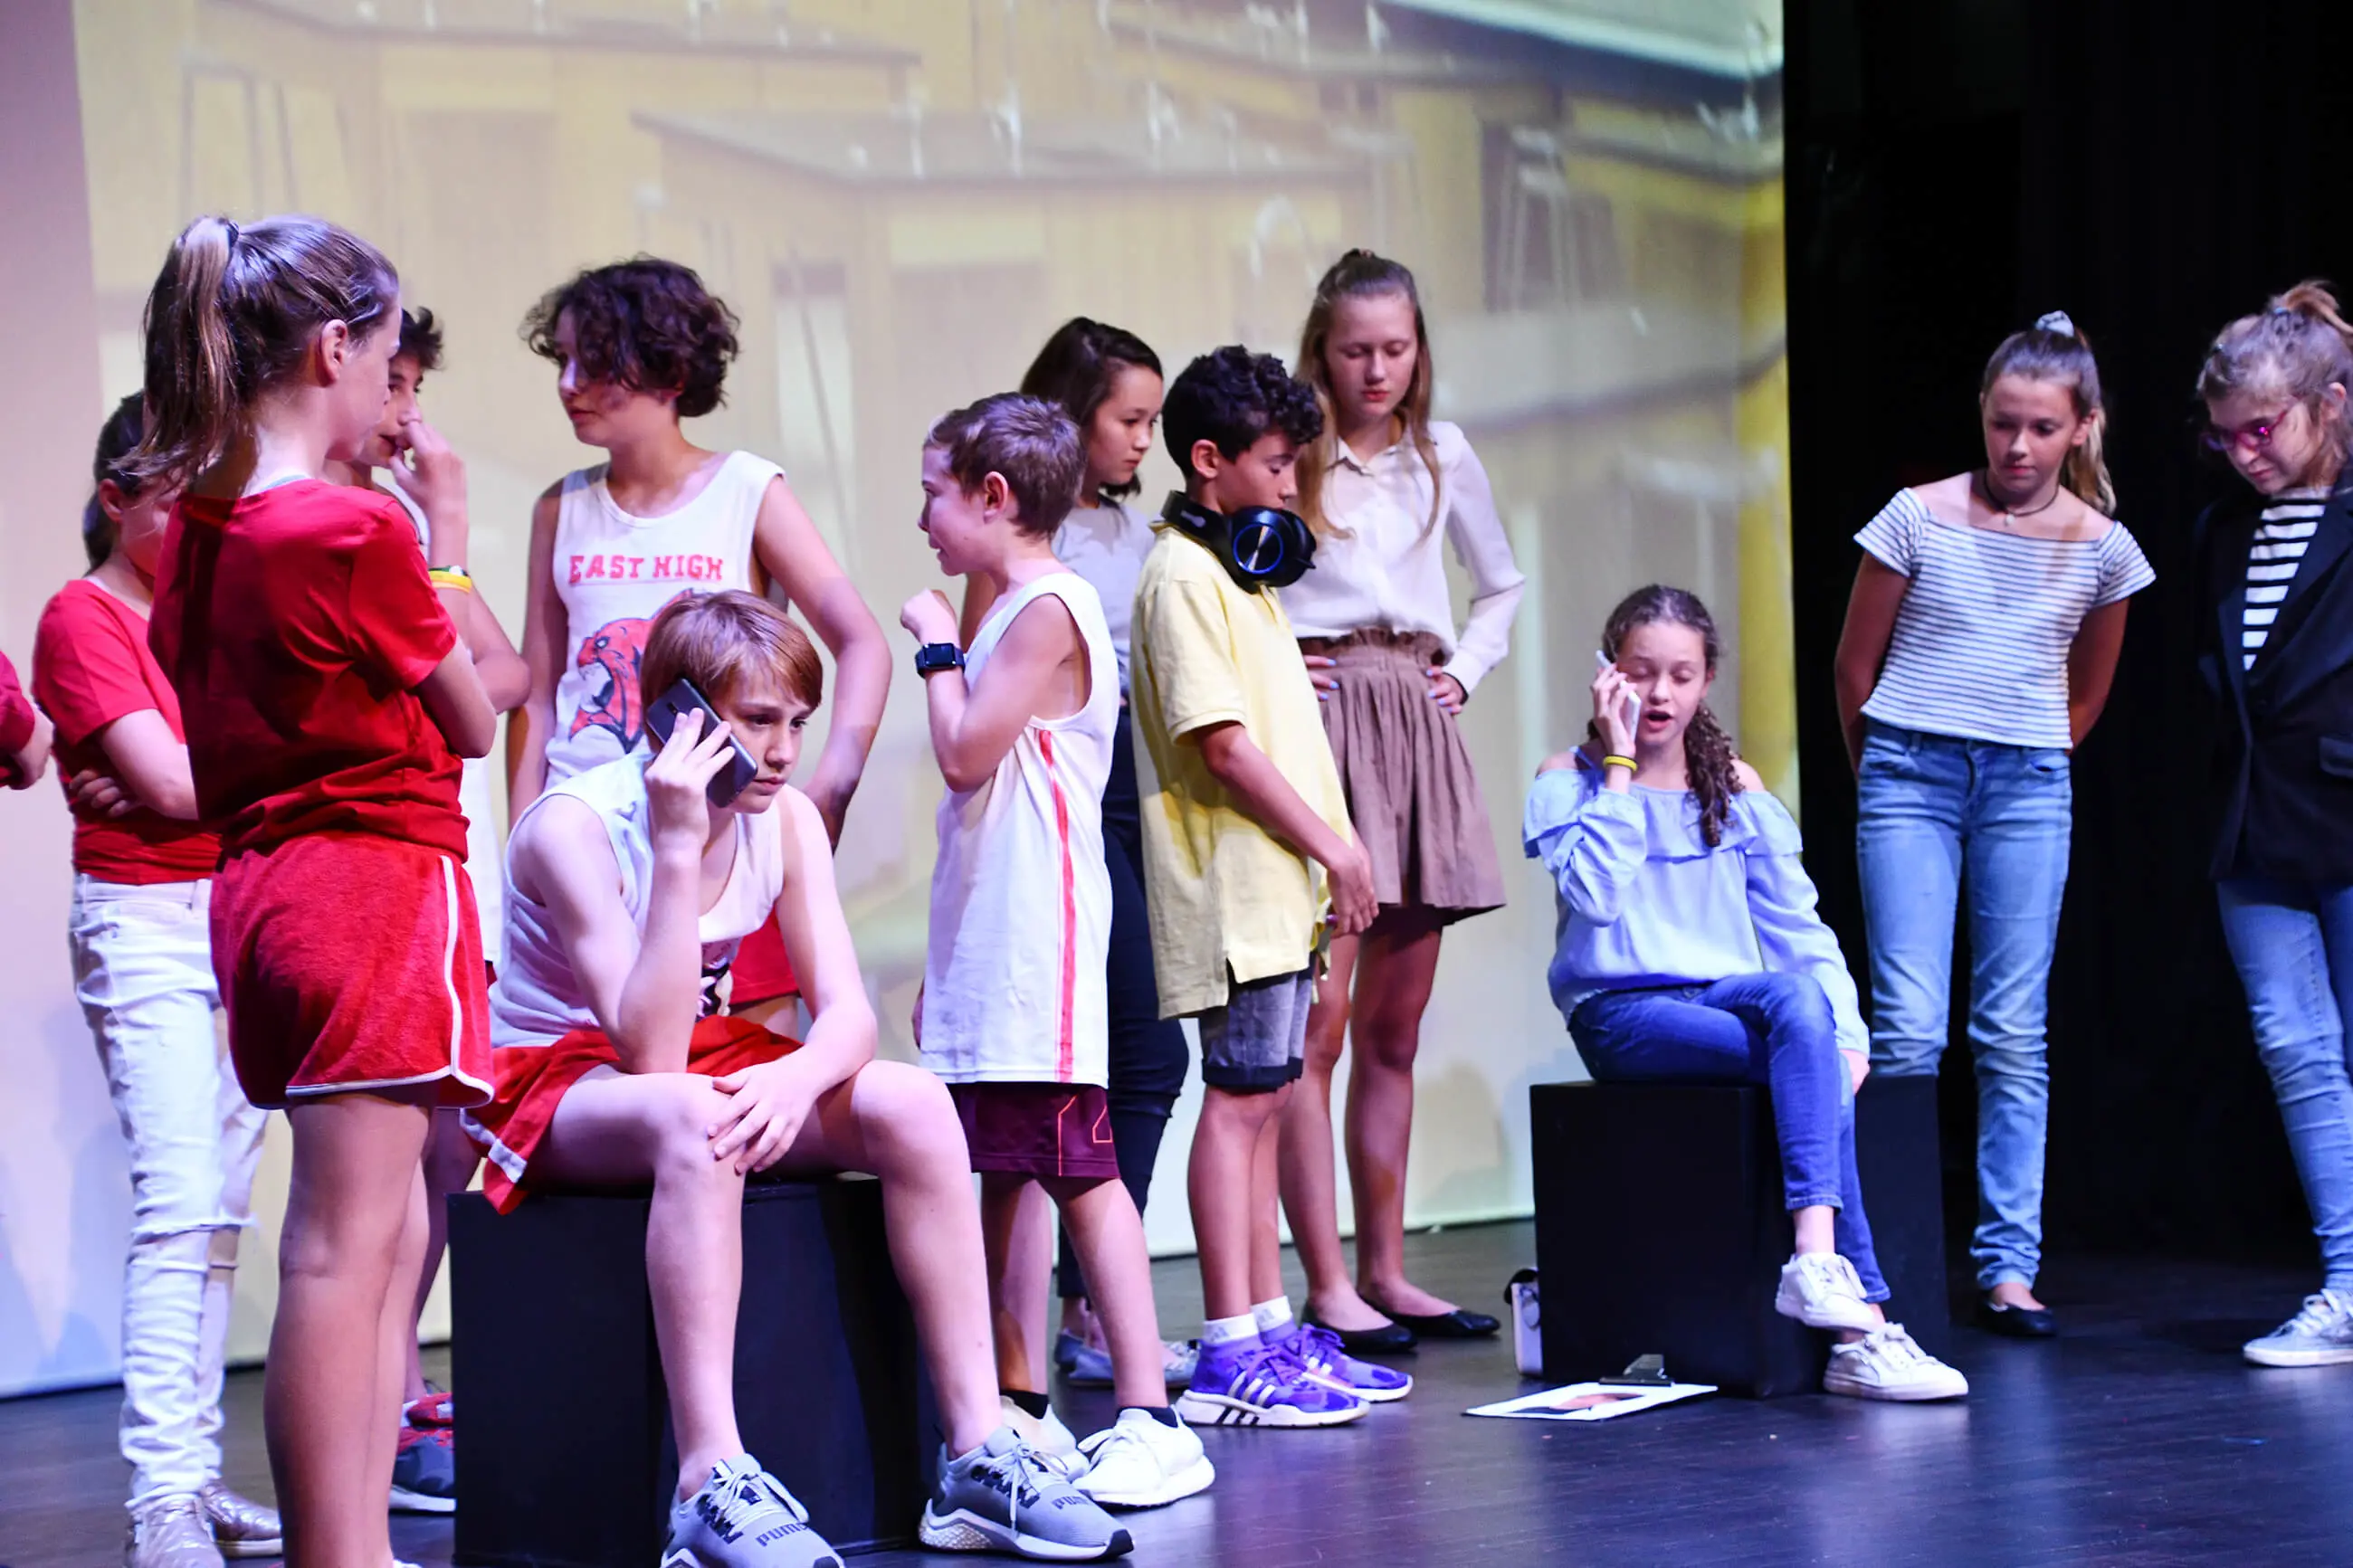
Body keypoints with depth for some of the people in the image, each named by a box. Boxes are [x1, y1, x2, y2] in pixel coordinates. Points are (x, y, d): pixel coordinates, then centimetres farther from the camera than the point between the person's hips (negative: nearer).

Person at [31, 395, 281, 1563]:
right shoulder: (83, 616, -5)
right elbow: (170, 781, -13)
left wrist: (177, 785, -11)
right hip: (145, 926, -7)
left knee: (218, 1214, 6)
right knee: (179, 1204, -15)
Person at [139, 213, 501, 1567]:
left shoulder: (196, 531, 9)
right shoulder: (360, 531, -15)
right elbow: (474, 723, -3)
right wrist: (444, 553, 8)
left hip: (261, 882, 9)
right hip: (379, 873, -9)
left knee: (385, 1242, 13)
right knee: (347, 1246, -8)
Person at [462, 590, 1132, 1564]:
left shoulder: (786, 820, -4)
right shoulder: (574, 826, -22)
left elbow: (846, 1009, -10)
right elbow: (652, 1056, -31)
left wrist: (798, 1076, -34)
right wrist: (677, 848, -36)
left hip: (705, 1060, 6)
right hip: (555, 1085, -6)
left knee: (910, 1103, -19)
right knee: (689, 1114, -40)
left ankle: (979, 1456, -19)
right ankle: (713, 1486, -45)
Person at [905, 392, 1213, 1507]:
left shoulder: (1047, 610, -11)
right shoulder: (1012, 613, 19)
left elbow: (967, 753, -19)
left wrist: (936, 646, -5)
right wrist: (946, 962, 21)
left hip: (1036, 952, -10)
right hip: (989, 953, 10)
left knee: (1079, 1172, -13)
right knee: (1002, 1175, 11)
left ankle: (1150, 1423, -14)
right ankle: (1019, 1409, 18)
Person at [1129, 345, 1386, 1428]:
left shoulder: (1241, 570, 19)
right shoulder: (1182, 577, -12)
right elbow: (1224, 743, -19)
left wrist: (1332, 847, 15)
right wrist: (1332, 846, -14)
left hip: (1277, 891, 10)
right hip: (1235, 890, -10)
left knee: (1264, 1100, 11)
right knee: (1241, 1099, -10)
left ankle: (1272, 1330, 16)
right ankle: (1229, 1356, -10)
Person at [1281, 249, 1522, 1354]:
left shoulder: (1443, 455, 15)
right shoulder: (1285, 455, 0)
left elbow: (1502, 587, 28)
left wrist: (1465, 668, 13)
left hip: (1415, 731, 5)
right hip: (1315, 726, -5)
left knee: (1394, 1029, 8)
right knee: (1319, 1023, -10)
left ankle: (1386, 1272, 14)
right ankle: (1327, 1287, -9)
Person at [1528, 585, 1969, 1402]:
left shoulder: (1735, 785, 16)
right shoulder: (1571, 779, 6)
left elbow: (1796, 924, 9)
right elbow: (1596, 895, -13)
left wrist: (1845, 1030, -5)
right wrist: (1620, 765, -8)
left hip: (1727, 996, 4)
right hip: (1622, 1012, -4)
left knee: (1801, 999, -34)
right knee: (1806, 1060, -31)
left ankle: (1819, 1263, -44)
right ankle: (1860, 1321, -38)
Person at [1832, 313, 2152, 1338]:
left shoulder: (2103, 549, 3)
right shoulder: (1918, 519, -3)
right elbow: (1855, 667, 7)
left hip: (2029, 789, 2)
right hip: (1908, 779, -2)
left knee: (2014, 1034, 0)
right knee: (1909, 1027, -10)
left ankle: (2008, 1267, 3)